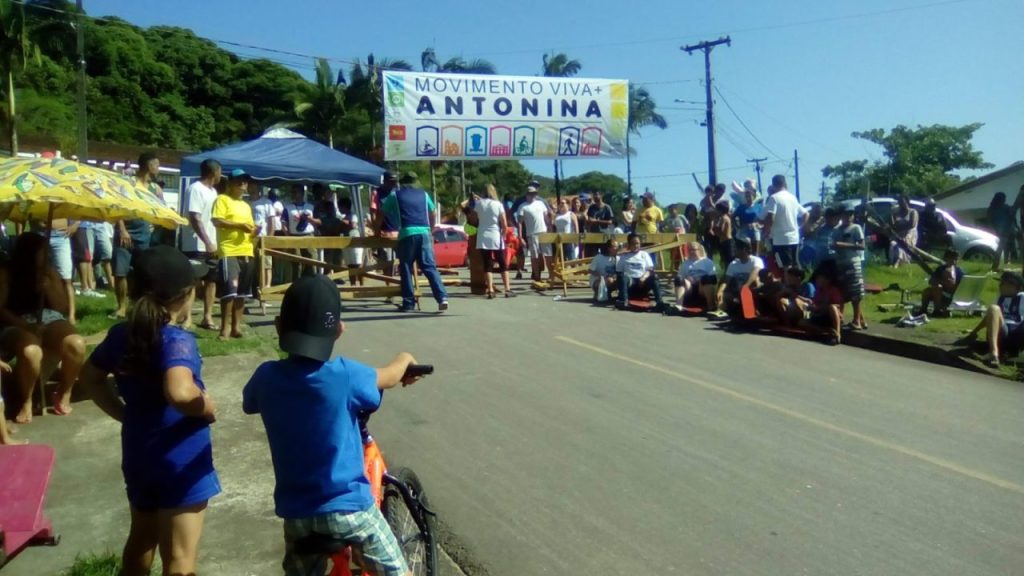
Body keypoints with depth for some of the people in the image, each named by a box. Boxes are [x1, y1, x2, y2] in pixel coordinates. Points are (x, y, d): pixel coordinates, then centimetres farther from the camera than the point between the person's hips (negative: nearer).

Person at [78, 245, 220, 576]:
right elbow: (179, 393, -40)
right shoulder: (177, 341, -23)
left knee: (141, 538, 27)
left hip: (137, 453, 7)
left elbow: (90, 378, 15)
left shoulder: (120, 335, 0)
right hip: (181, 461, -7)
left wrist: (125, 413, 14)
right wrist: (209, 408, -22)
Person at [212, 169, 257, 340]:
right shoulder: (222, 199, 1)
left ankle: (236, 326, 13)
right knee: (230, 290, -13)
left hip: (247, 252, 7)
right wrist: (239, 225, -18)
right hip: (229, 252, -7)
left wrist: (254, 232, 4)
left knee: (242, 292, 7)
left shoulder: (246, 206, 23)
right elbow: (216, 221, -13)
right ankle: (225, 328, -7)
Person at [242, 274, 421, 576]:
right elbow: (389, 377, 0)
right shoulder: (344, 374, -20)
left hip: (296, 512, 4)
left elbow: (249, 403, 15)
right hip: (349, 506, -4)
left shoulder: (267, 377, -9)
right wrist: (405, 359, 22)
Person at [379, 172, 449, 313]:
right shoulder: (424, 194, 19)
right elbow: (432, 214, 25)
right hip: (424, 233, 2)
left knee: (406, 269, 6)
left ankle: (408, 303, 6)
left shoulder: (395, 195, 12)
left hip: (406, 234, -2)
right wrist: (430, 230, 37)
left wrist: (377, 231, 29)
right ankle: (442, 297, -11)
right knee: (430, 267, 2)